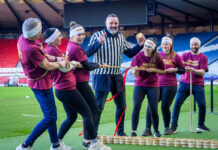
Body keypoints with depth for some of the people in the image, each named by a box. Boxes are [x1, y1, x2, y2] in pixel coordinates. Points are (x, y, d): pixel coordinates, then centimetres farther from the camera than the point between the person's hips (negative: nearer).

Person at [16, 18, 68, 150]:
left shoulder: (22, 38, -3)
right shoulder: (31, 49, -33)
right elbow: (47, 66, -20)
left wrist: (56, 58, 2)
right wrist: (60, 64, -1)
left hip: (39, 83, 10)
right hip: (41, 84, -10)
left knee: (51, 115, 21)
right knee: (50, 117, -2)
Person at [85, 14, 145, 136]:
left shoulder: (121, 37, 12)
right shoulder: (98, 35, -6)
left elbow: (130, 53, 21)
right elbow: (87, 53, -16)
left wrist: (140, 45, 5)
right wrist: (98, 42, -30)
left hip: (117, 76, 6)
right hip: (102, 76, -6)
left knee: (121, 105, 12)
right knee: (99, 106, -7)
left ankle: (120, 131, 26)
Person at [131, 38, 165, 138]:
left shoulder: (157, 57, -7)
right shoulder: (138, 56, -9)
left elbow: (163, 71, 5)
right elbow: (135, 75, -8)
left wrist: (153, 70, -13)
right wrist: (136, 70, -32)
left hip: (153, 86, 0)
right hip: (139, 85, 0)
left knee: (153, 110, -2)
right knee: (136, 107, -15)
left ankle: (156, 131, 20)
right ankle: (133, 131, -9)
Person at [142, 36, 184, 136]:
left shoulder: (175, 57, 4)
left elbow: (183, 70, 8)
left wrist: (175, 70, -9)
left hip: (170, 85, -2)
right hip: (157, 84, 2)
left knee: (165, 107, -5)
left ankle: (167, 128, 17)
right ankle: (148, 129, -3)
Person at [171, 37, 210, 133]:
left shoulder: (203, 57, 4)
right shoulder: (185, 55, 9)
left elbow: (202, 72, -6)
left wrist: (192, 70, -23)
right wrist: (183, 68, -21)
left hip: (198, 85, 0)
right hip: (184, 83, 1)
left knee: (202, 105, -6)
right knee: (177, 103, -10)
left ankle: (201, 125, 16)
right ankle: (174, 126, -4)